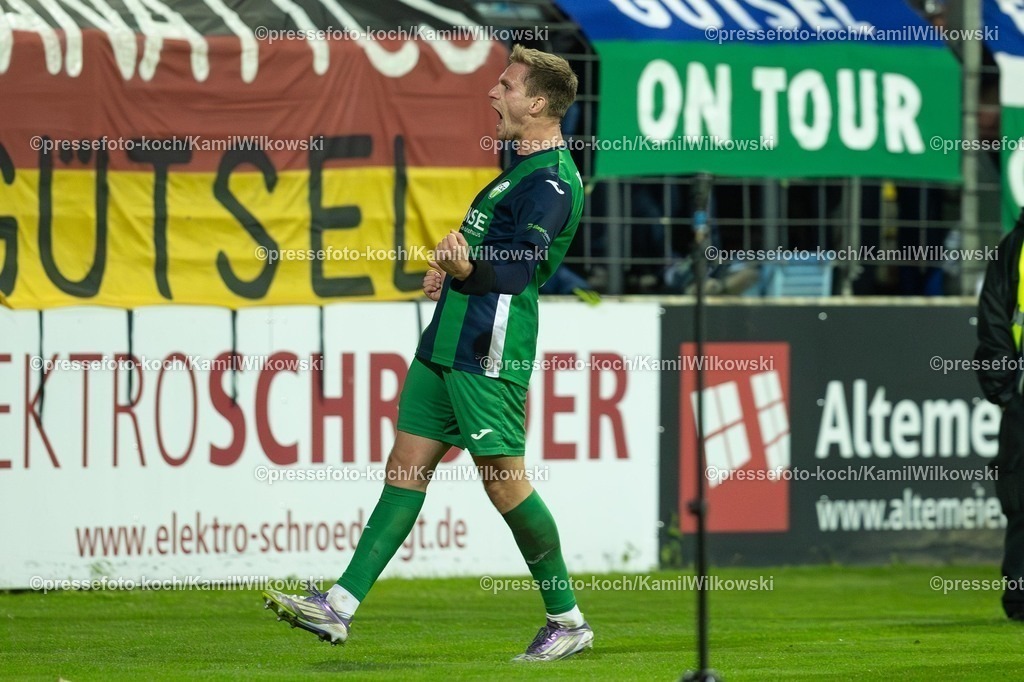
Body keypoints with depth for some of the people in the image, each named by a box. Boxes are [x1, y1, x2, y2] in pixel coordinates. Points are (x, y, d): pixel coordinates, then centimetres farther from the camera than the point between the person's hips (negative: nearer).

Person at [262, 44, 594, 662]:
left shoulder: (553, 182, -15)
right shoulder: (523, 167, 17)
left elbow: (522, 262, -29)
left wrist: (472, 269, -47)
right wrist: (453, 269, 20)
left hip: (490, 350, -10)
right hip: (448, 341, 10)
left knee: (505, 480, -6)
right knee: (407, 466, 5)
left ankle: (568, 621, 7)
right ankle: (340, 607, 3)